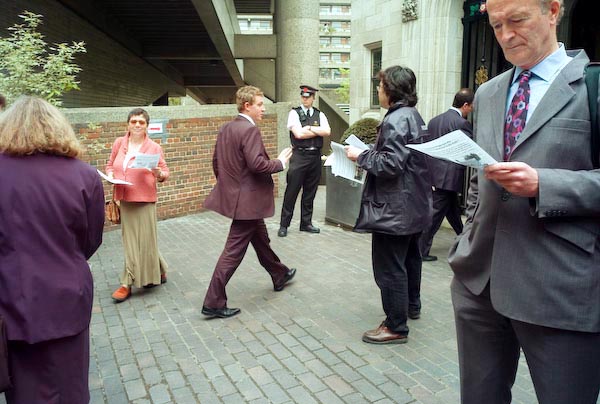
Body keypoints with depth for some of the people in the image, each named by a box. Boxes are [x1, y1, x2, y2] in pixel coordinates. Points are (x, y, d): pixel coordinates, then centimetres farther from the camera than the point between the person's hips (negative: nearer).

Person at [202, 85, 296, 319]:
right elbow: (257, 164, -27)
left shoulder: (225, 129, 9)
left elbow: (216, 162, 13)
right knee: (234, 251, -2)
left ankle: (279, 276, 44)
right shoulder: (250, 130, -19)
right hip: (248, 199, -10)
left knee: (261, 239, 24)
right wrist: (280, 162, -11)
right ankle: (213, 303, 5)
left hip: (234, 193, 10)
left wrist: (227, 184, 23)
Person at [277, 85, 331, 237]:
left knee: (310, 193, 11)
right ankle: (284, 225, 9)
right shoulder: (294, 113, 0)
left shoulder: (320, 115, 11)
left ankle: (306, 223, 24)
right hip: (299, 156, -4)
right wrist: (318, 131, -4)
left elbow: (327, 132, -5)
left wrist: (309, 128, -10)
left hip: (315, 156, 4)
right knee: (291, 192, -1)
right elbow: (298, 134, -14)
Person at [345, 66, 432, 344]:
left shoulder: (396, 120, -18)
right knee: (410, 256, 24)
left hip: (395, 208, -11)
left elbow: (390, 164, -26)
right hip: (414, 204, 11)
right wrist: (369, 153, 13)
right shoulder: (414, 116, 12)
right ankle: (412, 305, 42)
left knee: (389, 267, -2)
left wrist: (361, 156, -13)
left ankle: (396, 327, 9)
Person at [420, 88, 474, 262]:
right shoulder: (462, 123, -13)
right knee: (436, 214, -1)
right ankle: (421, 250, 4)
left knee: (454, 210, 20)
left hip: (434, 172, 8)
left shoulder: (434, 121, 9)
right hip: (449, 176, -8)